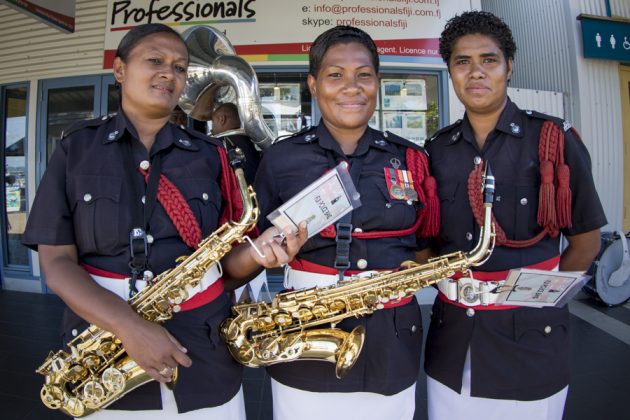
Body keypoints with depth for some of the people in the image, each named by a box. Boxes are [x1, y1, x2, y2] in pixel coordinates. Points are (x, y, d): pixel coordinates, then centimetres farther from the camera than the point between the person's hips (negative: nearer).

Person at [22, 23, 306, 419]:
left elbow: (222, 267, 3)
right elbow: (57, 261, -6)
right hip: (104, 358, -1)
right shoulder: (77, 147, -1)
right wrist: (129, 327, -20)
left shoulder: (209, 156, 2)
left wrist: (256, 253, -19)